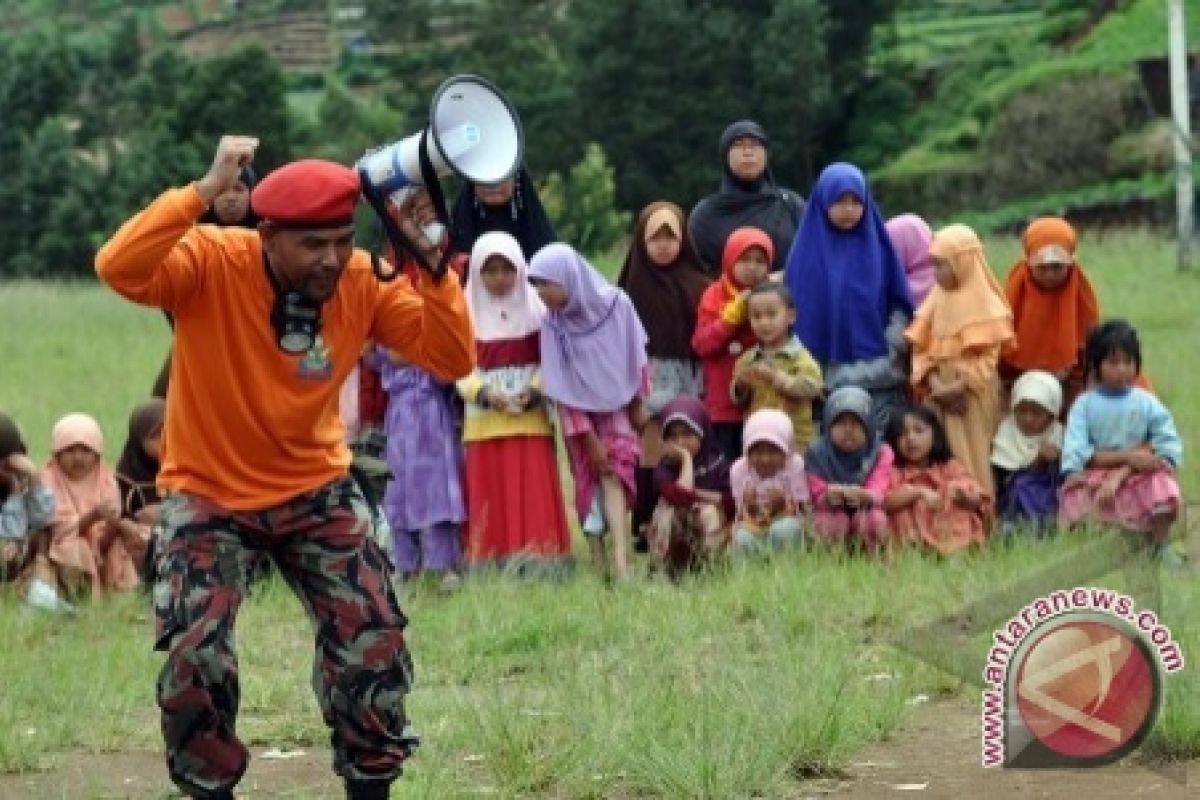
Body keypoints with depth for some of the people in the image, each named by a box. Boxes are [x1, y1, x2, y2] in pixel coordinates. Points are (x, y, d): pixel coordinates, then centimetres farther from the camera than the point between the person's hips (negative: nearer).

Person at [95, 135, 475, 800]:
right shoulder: (211, 262, -23)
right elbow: (117, 269, -42)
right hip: (208, 494, -3)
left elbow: (452, 361, -16)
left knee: (375, 647, -3)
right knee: (194, 656, -16)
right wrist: (206, 191, -46)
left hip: (315, 489, 3)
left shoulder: (365, 282, -14)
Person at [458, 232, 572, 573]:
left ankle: (538, 560, -1)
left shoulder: (537, 309, 4)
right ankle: (491, 566, 2)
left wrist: (533, 390, -14)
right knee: (490, 492, 0)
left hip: (531, 416, 0)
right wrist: (484, 392, -15)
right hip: (484, 421, 1)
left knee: (534, 491, -4)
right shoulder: (466, 314, 5)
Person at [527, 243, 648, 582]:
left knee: (613, 477, -15)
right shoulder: (553, 325, -17)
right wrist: (588, 438, -12)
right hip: (580, 415, 1)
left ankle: (620, 563, -25)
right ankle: (600, 564, 1)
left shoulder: (616, 305, -16)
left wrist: (638, 404, 7)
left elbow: (635, 358, -1)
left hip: (616, 406, -1)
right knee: (592, 482, -1)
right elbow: (562, 388, -13)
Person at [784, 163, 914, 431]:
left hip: (878, 377, 0)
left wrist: (894, 348, -3)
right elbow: (794, 309, 7)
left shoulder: (877, 247, 6)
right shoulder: (808, 250, 5)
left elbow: (900, 305, 9)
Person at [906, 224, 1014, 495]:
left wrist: (958, 387, -19)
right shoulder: (938, 300, 8)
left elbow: (985, 362, -12)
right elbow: (922, 350, 6)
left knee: (972, 457, -3)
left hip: (972, 398, -5)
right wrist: (934, 383, -10)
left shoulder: (985, 303, -8)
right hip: (940, 396, 5)